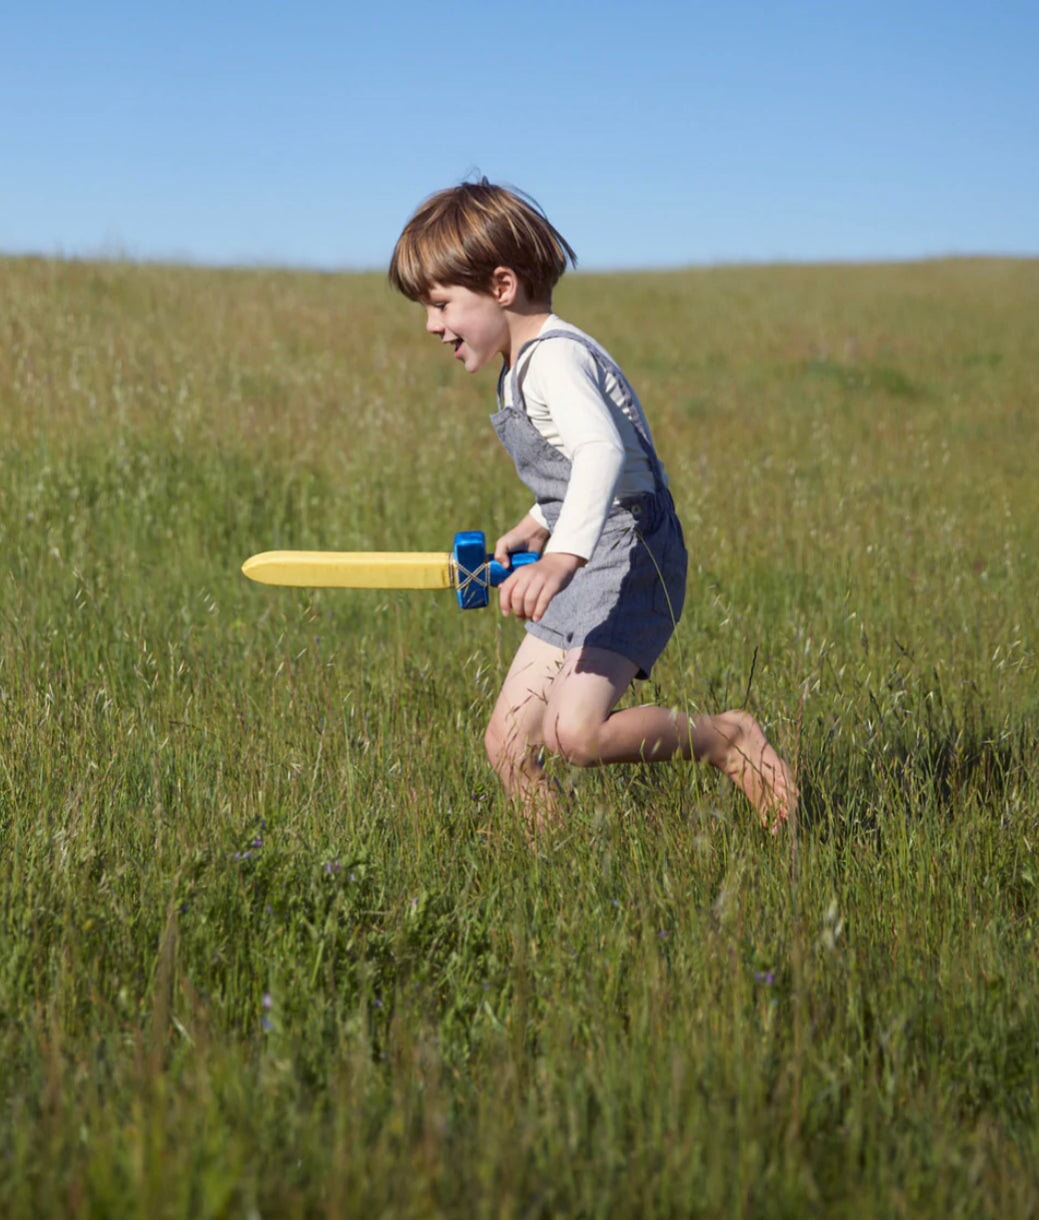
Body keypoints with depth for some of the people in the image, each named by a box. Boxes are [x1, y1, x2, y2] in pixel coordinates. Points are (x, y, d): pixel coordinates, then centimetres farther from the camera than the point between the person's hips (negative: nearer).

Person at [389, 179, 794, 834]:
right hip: (588, 568, 10)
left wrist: (562, 557, -49)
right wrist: (533, 528, 25)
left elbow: (602, 451, -37)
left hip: (627, 558, -10)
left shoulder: (554, 357, -17)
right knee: (507, 742, 4)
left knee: (574, 731, -25)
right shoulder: (525, 364, 16)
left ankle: (728, 738, -5)